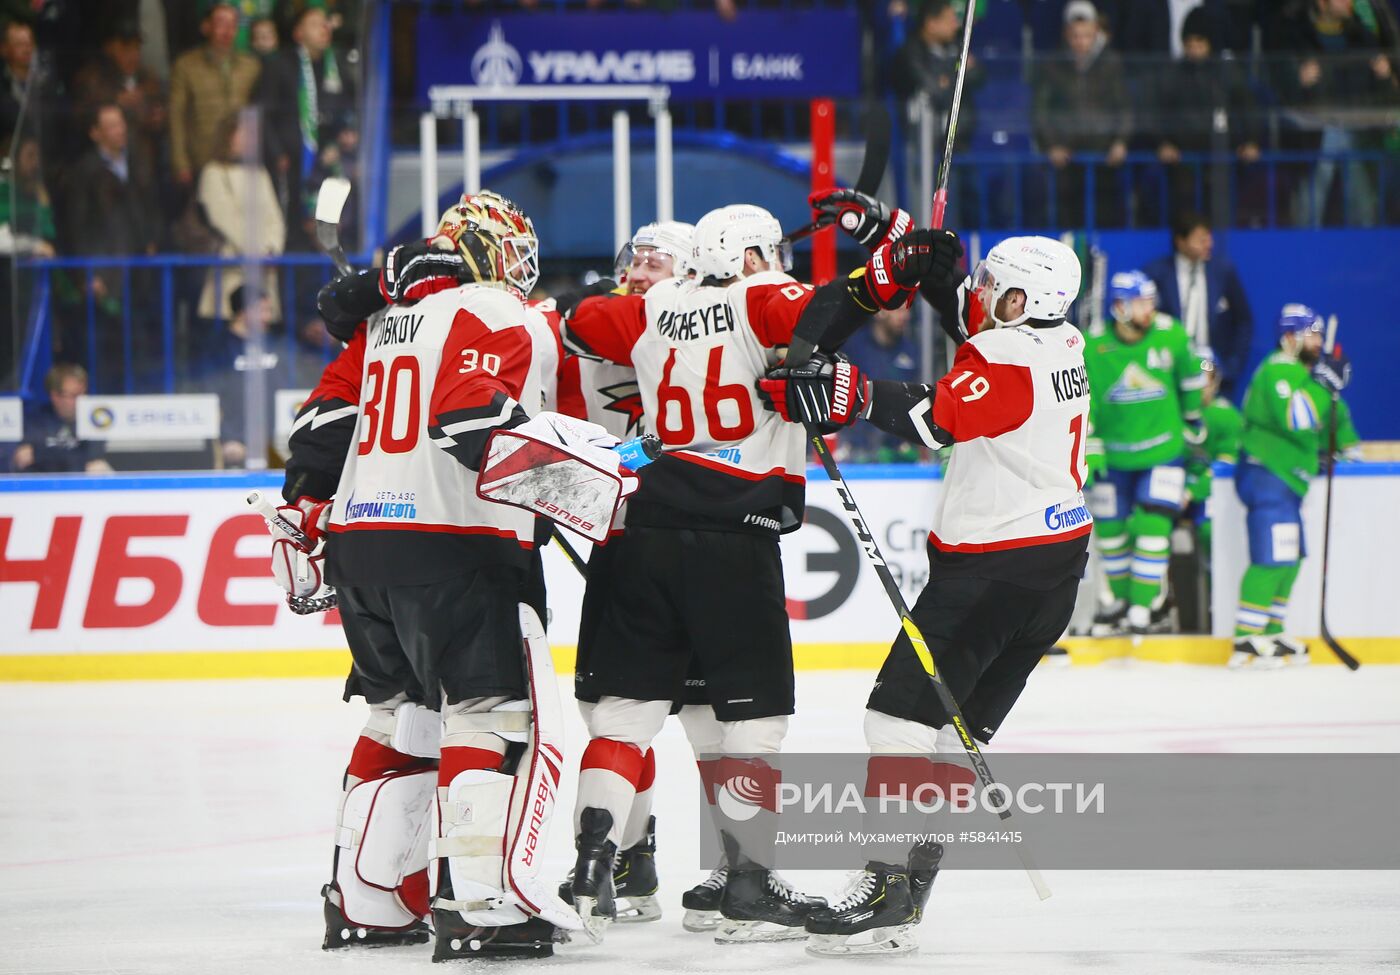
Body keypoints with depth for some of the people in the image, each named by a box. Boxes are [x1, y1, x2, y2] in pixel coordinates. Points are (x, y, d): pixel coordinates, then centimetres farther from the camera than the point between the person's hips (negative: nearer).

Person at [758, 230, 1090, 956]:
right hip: (1057, 562, 10)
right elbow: (969, 314, 24)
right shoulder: (1059, 342, 10)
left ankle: (887, 887, -17)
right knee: (961, 724, 12)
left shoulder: (1004, 359, -18)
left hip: (992, 563, -10)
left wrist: (849, 393, -37)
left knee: (902, 711, -10)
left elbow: (936, 417, -32)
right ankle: (910, 885, 11)